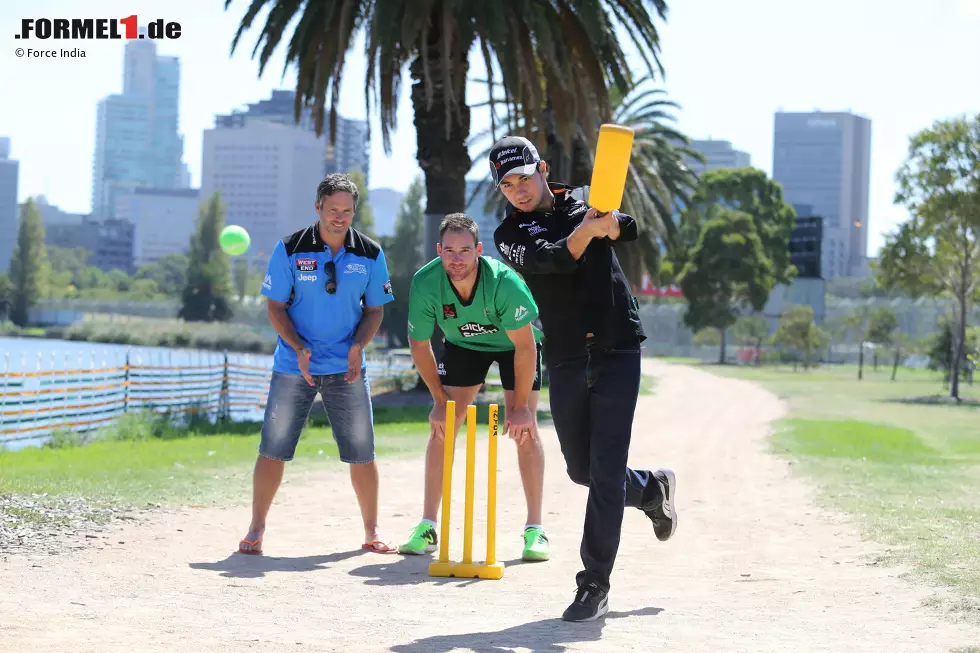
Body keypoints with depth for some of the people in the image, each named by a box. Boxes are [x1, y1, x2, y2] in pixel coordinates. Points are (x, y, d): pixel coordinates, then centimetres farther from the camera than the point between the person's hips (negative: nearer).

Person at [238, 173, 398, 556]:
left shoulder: (370, 254, 0)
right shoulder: (290, 249, -5)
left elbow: (374, 309, 7)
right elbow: (275, 307, -1)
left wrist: (358, 345, -12)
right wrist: (299, 348, -16)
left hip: (347, 368, 1)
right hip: (294, 366, -1)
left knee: (362, 453, 2)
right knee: (273, 448, -2)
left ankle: (371, 532, 17)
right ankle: (256, 530, 10)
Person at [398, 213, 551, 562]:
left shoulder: (504, 282, -38)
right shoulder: (425, 284, -29)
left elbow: (525, 347, -27)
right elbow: (419, 344, -12)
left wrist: (520, 405, -22)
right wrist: (440, 399, -9)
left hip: (514, 344, -3)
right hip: (463, 344, 3)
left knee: (525, 430, -12)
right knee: (441, 428, -7)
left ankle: (534, 530, -2)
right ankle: (427, 527, 1)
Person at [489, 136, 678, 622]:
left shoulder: (588, 205, 6)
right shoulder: (510, 234, 4)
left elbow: (627, 228, -15)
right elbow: (552, 260, -17)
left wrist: (610, 222, -38)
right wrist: (588, 229, -35)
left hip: (617, 352, -3)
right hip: (565, 363, 3)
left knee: (605, 472, -8)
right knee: (582, 470, 12)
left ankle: (595, 586, -3)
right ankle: (652, 489, 41)